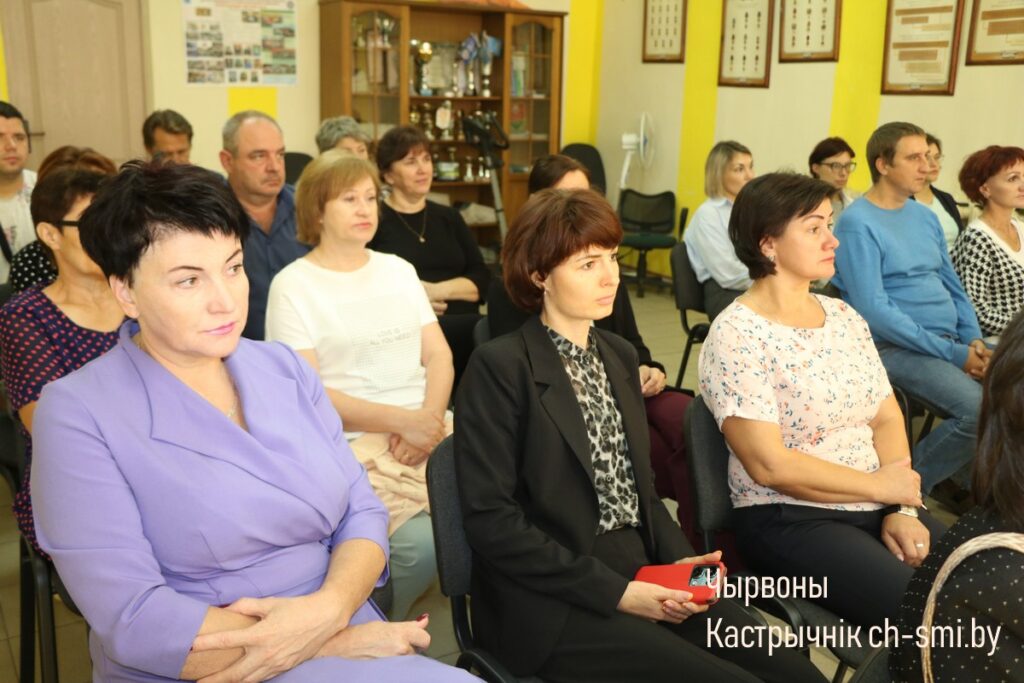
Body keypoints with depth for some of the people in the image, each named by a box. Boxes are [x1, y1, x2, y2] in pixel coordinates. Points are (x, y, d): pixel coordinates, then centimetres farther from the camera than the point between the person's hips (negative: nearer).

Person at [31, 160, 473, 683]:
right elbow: (134, 620, -16)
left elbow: (363, 511, 4)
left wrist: (332, 607, -17)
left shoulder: (284, 368, 5)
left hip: (342, 640, 6)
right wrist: (338, 641, -17)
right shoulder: (78, 414, -9)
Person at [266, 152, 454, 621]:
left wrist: (429, 416, -10)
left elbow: (439, 355, 11)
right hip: (352, 442, -5)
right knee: (424, 541, -28)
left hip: (428, 425, 5)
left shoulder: (398, 270, 17)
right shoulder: (292, 285, 0)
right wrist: (401, 420, -16)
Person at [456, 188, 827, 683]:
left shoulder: (619, 355, 12)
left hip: (644, 576, 6)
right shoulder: (499, 367, -11)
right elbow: (491, 521, -14)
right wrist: (614, 592, -16)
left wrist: (679, 561, -1)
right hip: (554, 604, -6)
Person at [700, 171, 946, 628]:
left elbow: (888, 420, 9)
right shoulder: (736, 335, -13)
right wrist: (881, 486, -10)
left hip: (876, 508, 7)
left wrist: (902, 510, -6)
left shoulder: (844, 317, 9)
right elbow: (770, 465, -17)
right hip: (788, 521, -6)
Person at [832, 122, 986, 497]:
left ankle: (971, 480, 14)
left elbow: (953, 286, 20)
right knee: (981, 409, -27)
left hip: (952, 339, 8)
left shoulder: (925, 217, 15)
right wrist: (954, 354, -17)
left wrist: (974, 341, 0)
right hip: (897, 348, -8)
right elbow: (873, 310, -18)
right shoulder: (857, 223, -10)